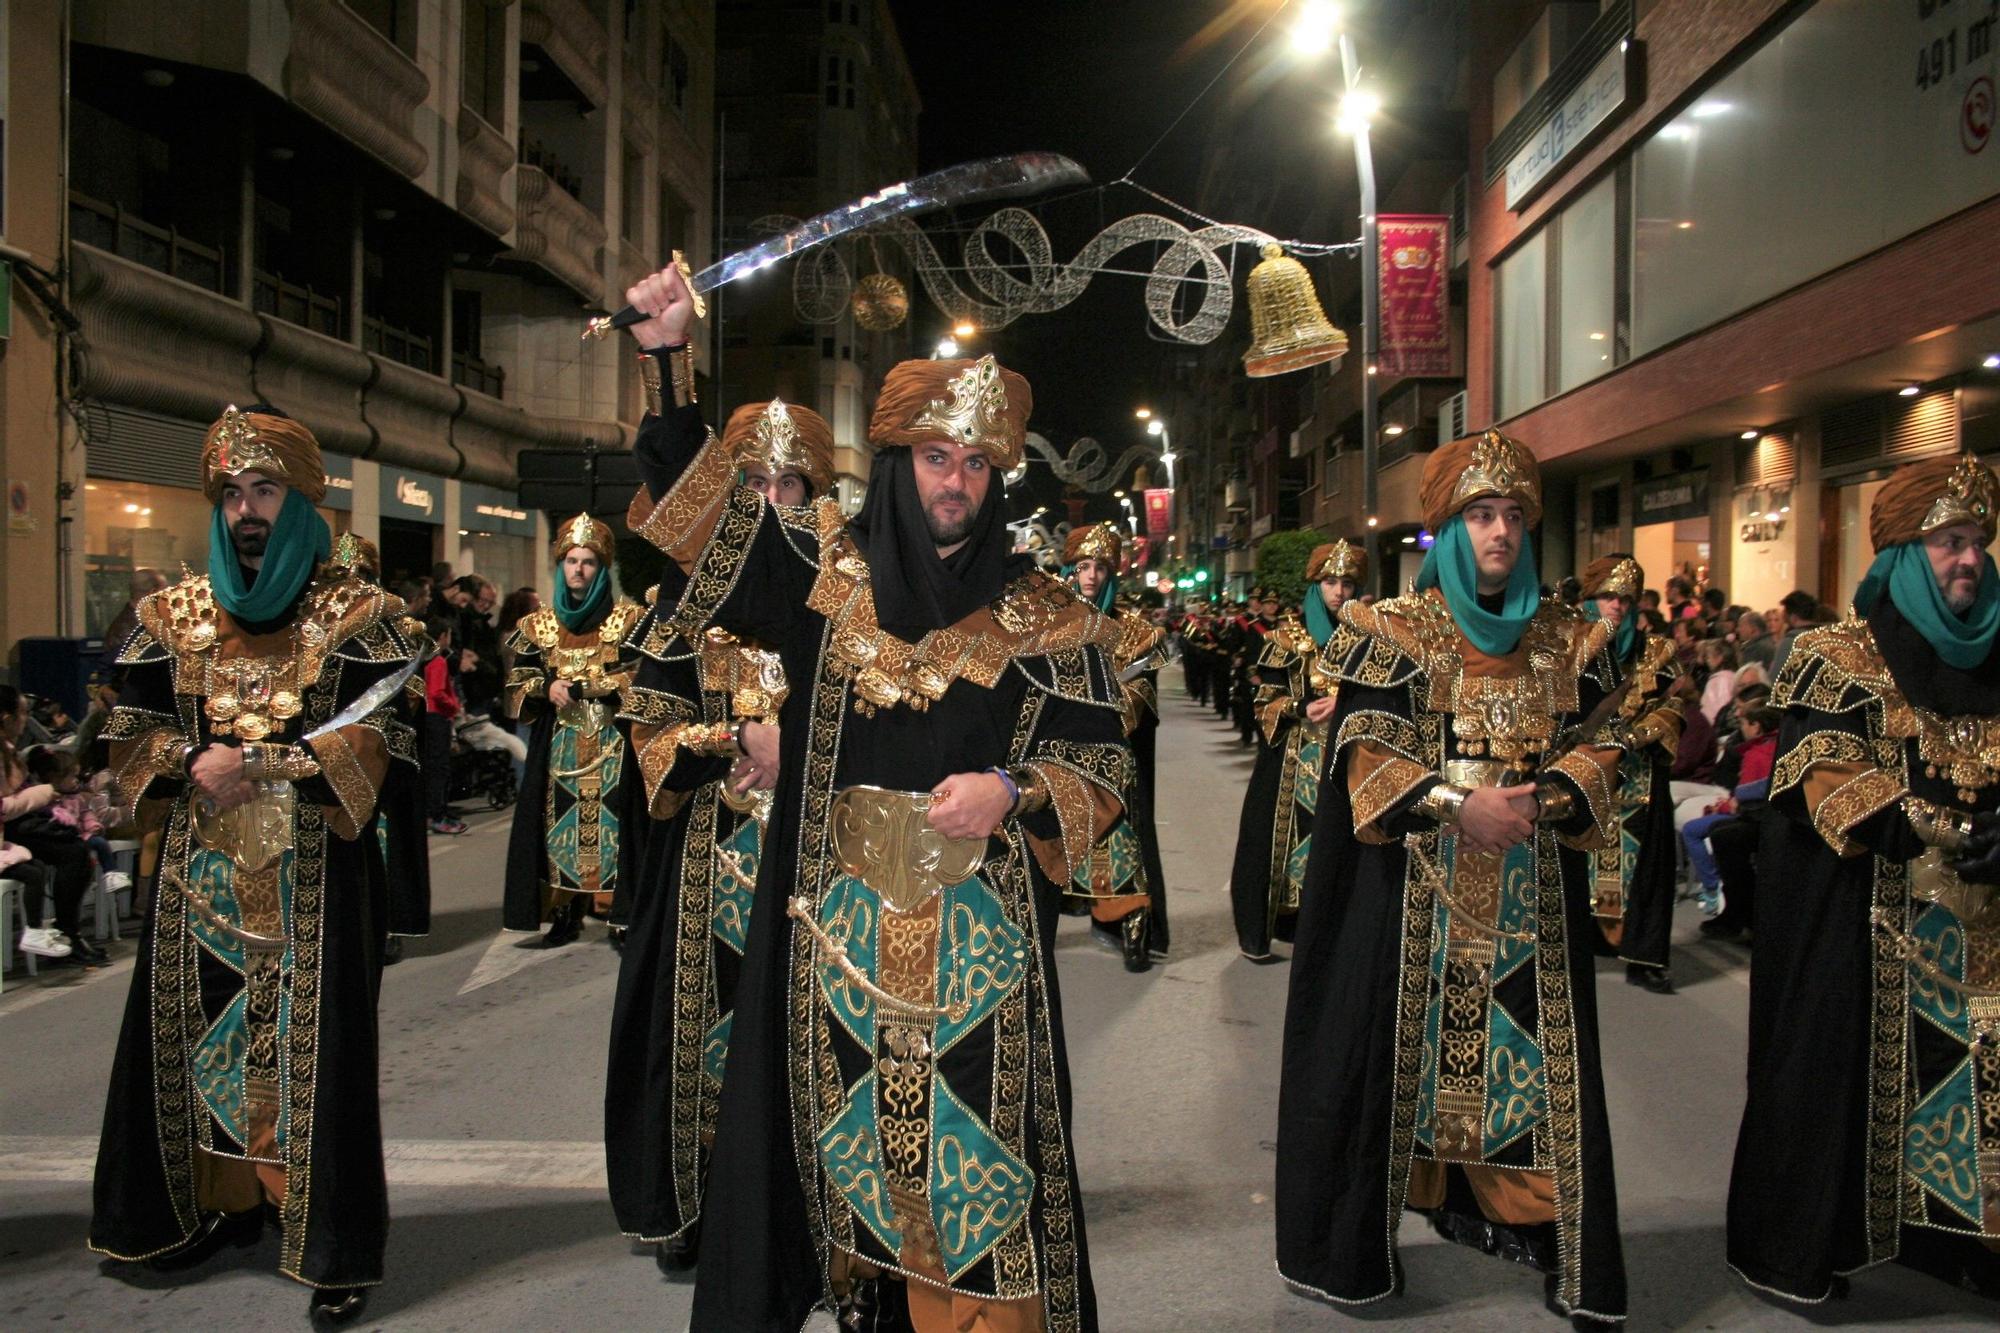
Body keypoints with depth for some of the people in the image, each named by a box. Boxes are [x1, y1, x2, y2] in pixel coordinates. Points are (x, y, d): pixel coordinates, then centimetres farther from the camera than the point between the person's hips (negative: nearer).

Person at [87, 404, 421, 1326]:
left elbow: (374, 738, -9)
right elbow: (132, 729, 9)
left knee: (308, 1040, -3)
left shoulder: (353, 614, -1)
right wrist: (194, 763, -11)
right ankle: (212, 1206, 26)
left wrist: (254, 764, -17)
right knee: (196, 1031, 9)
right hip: (199, 868, 4)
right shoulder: (175, 613, 11)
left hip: (308, 868, -4)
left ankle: (334, 1248, 5)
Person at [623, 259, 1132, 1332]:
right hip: (839, 941, 2)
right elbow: (701, 509, -1)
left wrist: (1012, 794, -19)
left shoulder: (1044, 618, 1)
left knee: (970, 1148, 4)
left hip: (978, 953, -1)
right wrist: (669, 362, -13)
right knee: (851, 1140, 11)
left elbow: (1102, 762, 1)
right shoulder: (826, 571, 5)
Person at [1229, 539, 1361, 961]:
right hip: (1295, 756, -2)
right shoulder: (1289, 637, 3)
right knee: (1283, 834, -3)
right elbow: (1266, 702, 0)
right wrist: (1303, 710, -17)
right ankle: (1258, 933, 6)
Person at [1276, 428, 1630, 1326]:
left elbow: (1598, 748, 6)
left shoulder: (1566, 638, 10)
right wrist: (1458, 805, -21)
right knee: (1399, 1042, 2)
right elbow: (1364, 755, -8)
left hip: (1533, 893, 3)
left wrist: (1546, 799, -14)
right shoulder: (1393, 632, -1)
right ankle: (1358, 1247, 17)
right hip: (1415, 887, -3)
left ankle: (1534, 1224, 19)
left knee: (1537, 1049, 5)